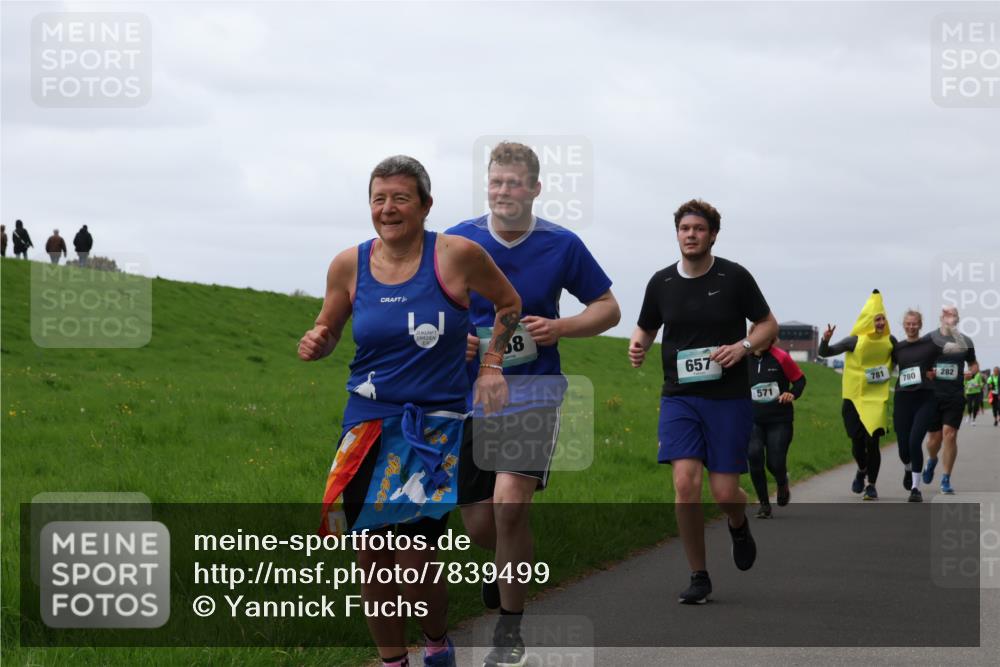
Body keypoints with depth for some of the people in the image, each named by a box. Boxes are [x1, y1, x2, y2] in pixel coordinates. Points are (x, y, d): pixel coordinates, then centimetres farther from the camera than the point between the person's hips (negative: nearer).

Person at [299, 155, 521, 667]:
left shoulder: (457, 255, -7)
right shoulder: (349, 265, 0)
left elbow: (508, 304, 11)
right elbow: (329, 329, 16)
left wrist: (492, 365, 3)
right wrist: (314, 343, -7)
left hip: (436, 427, -3)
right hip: (368, 424, 3)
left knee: (414, 561, -9)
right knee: (372, 557, 3)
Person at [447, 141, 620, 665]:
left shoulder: (562, 246, -3)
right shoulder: (457, 242, 0)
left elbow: (607, 308, 7)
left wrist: (557, 328, -10)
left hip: (531, 389, -2)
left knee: (509, 503, -21)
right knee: (478, 525, 3)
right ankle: (513, 559, 42)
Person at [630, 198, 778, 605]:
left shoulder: (734, 277, -3)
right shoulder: (661, 282, 5)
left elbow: (769, 325, 4)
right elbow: (646, 328, 19)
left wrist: (743, 347, -16)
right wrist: (638, 346, -5)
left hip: (729, 399, -2)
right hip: (679, 397, 2)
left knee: (724, 493, -4)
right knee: (685, 483, -14)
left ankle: (739, 526, 35)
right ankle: (698, 578, -1)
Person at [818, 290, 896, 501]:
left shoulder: (890, 341, -1)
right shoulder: (856, 341, -8)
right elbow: (824, 353, -4)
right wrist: (825, 340, -24)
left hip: (877, 398, 1)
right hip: (854, 397, -1)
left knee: (872, 442, -9)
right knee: (857, 442, 3)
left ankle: (871, 485, 4)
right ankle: (862, 470, 36)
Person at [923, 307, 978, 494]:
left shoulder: (965, 341, 8)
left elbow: (973, 364, 21)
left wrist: (971, 372, -1)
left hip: (955, 396, 0)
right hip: (933, 393, 0)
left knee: (950, 434, -10)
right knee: (934, 437, 4)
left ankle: (946, 480, -1)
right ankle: (932, 460, 40)